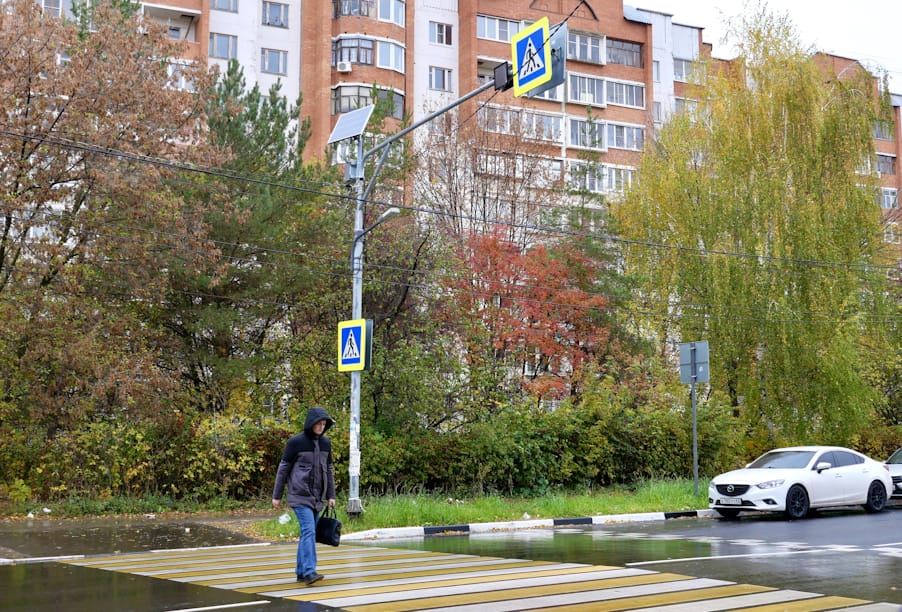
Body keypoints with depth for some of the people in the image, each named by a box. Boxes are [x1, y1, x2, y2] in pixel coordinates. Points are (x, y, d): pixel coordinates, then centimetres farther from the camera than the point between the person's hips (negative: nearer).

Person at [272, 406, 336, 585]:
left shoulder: (325, 443, 8)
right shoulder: (295, 442, -8)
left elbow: (329, 469, 15)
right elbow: (283, 468, -3)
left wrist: (331, 495, 11)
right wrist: (276, 496, -2)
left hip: (317, 497, 6)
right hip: (300, 496, -6)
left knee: (308, 533, 7)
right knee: (309, 531, -17)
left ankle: (301, 572, 15)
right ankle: (309, 572, -22)